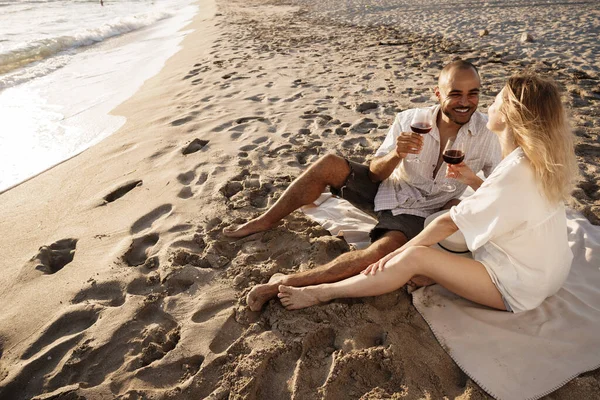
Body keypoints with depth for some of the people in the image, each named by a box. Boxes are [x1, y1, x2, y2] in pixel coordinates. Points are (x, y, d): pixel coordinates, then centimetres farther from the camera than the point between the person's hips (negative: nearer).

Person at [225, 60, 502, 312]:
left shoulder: (487, 133, -10)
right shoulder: (410, 120, -7)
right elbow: (375, 173, -7)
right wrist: (396, 155, -29)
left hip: (416, 213, -2)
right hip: (387, 188, 3)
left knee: (381, 252, -35)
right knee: (329, 164, -19)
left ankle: (287, 283, -27)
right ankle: (265, 222, -5)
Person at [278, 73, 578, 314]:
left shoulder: (514, 174, -29)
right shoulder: (536, 161, 0)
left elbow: (450, 222, -26)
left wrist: (397, 253, -18)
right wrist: (472, 179, 4)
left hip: (516, 288, -10)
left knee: (415, 257, -23)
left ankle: (319, 294, -16)